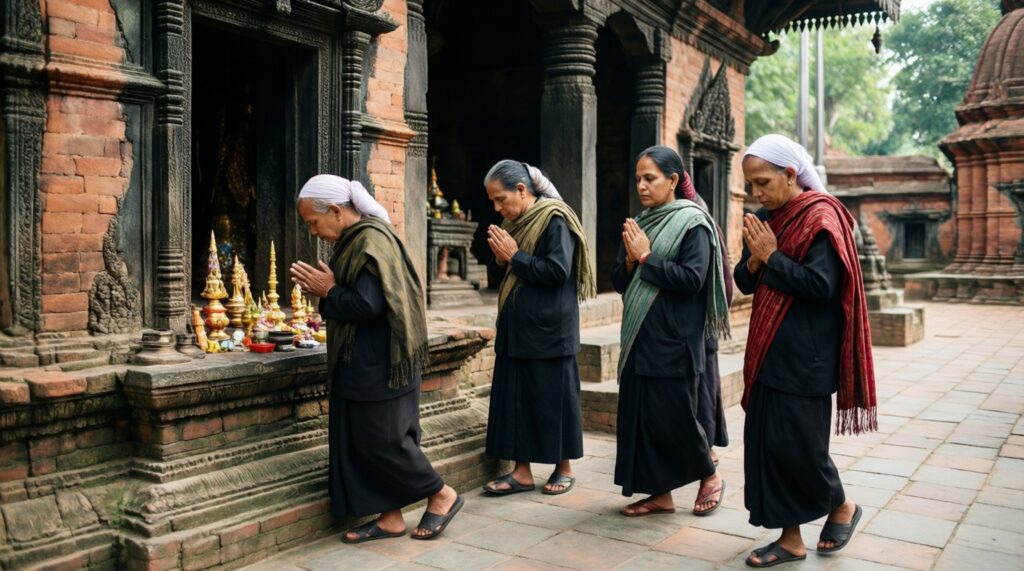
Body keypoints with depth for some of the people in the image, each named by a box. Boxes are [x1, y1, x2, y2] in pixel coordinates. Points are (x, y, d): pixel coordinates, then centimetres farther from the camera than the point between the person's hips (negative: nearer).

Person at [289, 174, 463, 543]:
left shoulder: (371, 241, -19)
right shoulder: (355, 239, 12)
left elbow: (367, 305, -25)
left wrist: (328, 291, -12)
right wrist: (323, 291, 4)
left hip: (379, 365, -10)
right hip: (363, 363, 10)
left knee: (381, 440, -2)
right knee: (361, 441, 11)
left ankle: (442, 495, 14)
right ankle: (390, 517, 20)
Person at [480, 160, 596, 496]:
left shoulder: (555, 220, -11)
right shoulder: (515, 223, 12)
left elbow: (557, 270, -20)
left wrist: (515, 256, -15)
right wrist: (503, 257, 2)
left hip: (549, 329, -8)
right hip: (517, 328, 8)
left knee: (553, 396, 3)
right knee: (515, 396, 6)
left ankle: (564, 468, 18)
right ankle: (522, 471, 14)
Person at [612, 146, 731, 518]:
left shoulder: (692, 222, -7)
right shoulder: (638, 223, 12)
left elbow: (692, 279, -18)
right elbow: (619, 282, 11)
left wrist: (646, 258, -15)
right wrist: (630, 259, -8)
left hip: (673, 340, -7)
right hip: (639, 337, 7)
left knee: (673, 416, -1)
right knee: (639, 415, 7)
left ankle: (710, 477, 24)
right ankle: (660, 494, 18)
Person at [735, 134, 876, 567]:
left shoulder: (820, 217, -12)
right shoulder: (763, 218, 10)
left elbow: (821, 286, -20)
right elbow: (744, 283, 12)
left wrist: (772, 257, -15)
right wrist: (754, 260, -8)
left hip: (804, 355, -7)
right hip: (768, 349, 7)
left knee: (796, 442, -2)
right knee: (765, 441, 7)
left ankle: (842, 506, 27)